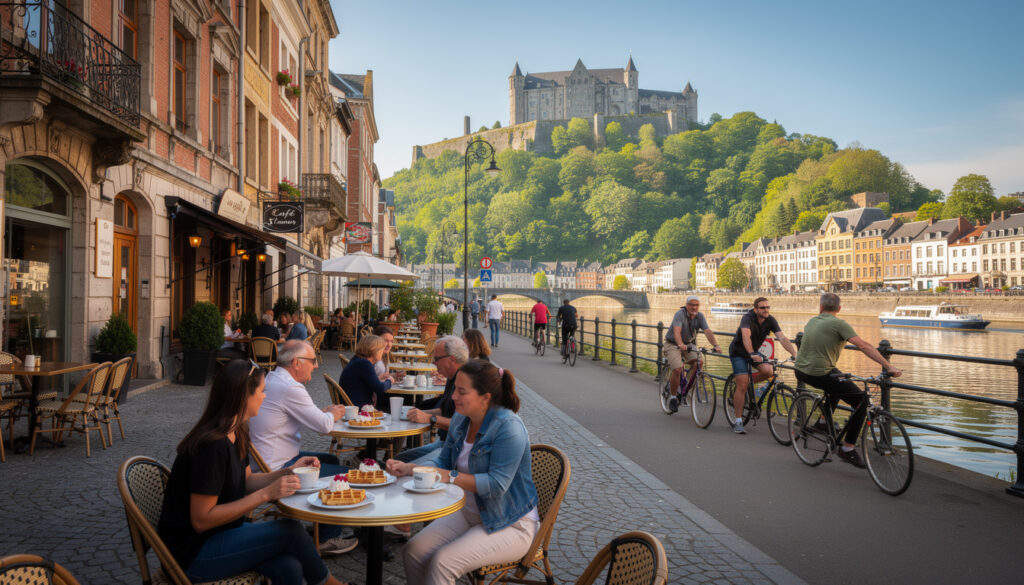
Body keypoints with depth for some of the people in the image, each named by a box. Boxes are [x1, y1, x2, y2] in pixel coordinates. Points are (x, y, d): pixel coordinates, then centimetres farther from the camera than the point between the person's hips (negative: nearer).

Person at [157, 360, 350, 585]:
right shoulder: (212, 445, -25)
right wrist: (266, 494, -25)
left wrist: (287, 472, -2)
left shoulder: (237, 433, 4)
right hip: (192, 552, -8)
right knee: (291, 531, -16)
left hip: (220, 532, 8)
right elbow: (201, 520, -24)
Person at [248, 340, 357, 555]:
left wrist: (325, 412, 8)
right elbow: (324, 426, -19)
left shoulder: (272, 379, 9)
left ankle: (327, 528, 31)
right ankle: (327, 539, 10)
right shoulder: (290, 388, -23)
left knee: (331, 460, 23)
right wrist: (331, 415, 3)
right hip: (277, 469, -11)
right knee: (343, 474, -2)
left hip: (268, 458, 11)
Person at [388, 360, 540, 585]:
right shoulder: (460, 419, 2)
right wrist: (408, 468, -6)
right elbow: (443, 461, 10)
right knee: (413, 551, -8)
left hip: (510, 525, -8)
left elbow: (497, 484, -28)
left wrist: (451, 477, -29)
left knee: (443, 562, -24)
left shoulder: (509, 428, -24)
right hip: (468, 514, 8)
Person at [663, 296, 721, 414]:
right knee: (677, 369, -22)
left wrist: (715, 345, -37)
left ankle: (689, 384, 0)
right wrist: (680, 345, -56)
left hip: (688, 344, 4)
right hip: (673, 344, -4)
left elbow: (708, 331, -21)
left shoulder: (700, 316, -9)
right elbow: (676, 331, -38)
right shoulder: (680, 314, -22)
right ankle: (672, 397, -2)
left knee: (698, 362, -23)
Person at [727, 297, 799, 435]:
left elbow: (782, 338, -20)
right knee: (742, 385, -14)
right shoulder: (747, 318, -26)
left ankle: (747, 382, 7)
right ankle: (738, 422, -7)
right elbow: (746, 336, -43)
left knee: (768, 371, -24)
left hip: (754, 352, 5)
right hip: (738, 352, -5)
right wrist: (752, 354, -58)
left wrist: (795, 354, -33)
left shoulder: (770, 320, -11)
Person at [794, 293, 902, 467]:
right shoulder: (839, 324, -8)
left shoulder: (812, 321, 12)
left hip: (800, 371, 8)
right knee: (861, 401, 0)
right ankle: (847, 448, 0)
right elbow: (863, 345, -17)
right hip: (821, 373, -8)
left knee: (838, 383, 36)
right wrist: (888, 366, -19)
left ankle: (824, 420, 35)